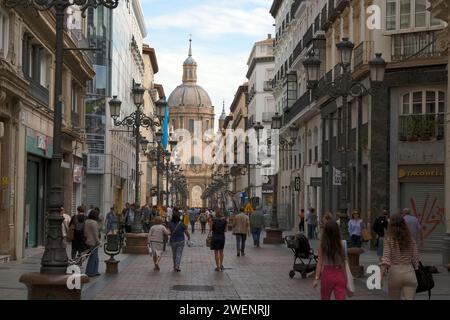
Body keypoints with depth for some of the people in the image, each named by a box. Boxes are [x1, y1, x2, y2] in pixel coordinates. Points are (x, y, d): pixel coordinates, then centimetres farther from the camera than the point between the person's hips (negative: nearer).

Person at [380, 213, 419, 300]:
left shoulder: (389, 239, -4)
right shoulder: (410, 239, 4)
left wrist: (381, 276, -18)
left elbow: (386, 258, -13)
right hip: (409, 271, 1)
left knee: (394, 298, 17)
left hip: (395, 273, -1)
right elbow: (415, 258, 6)